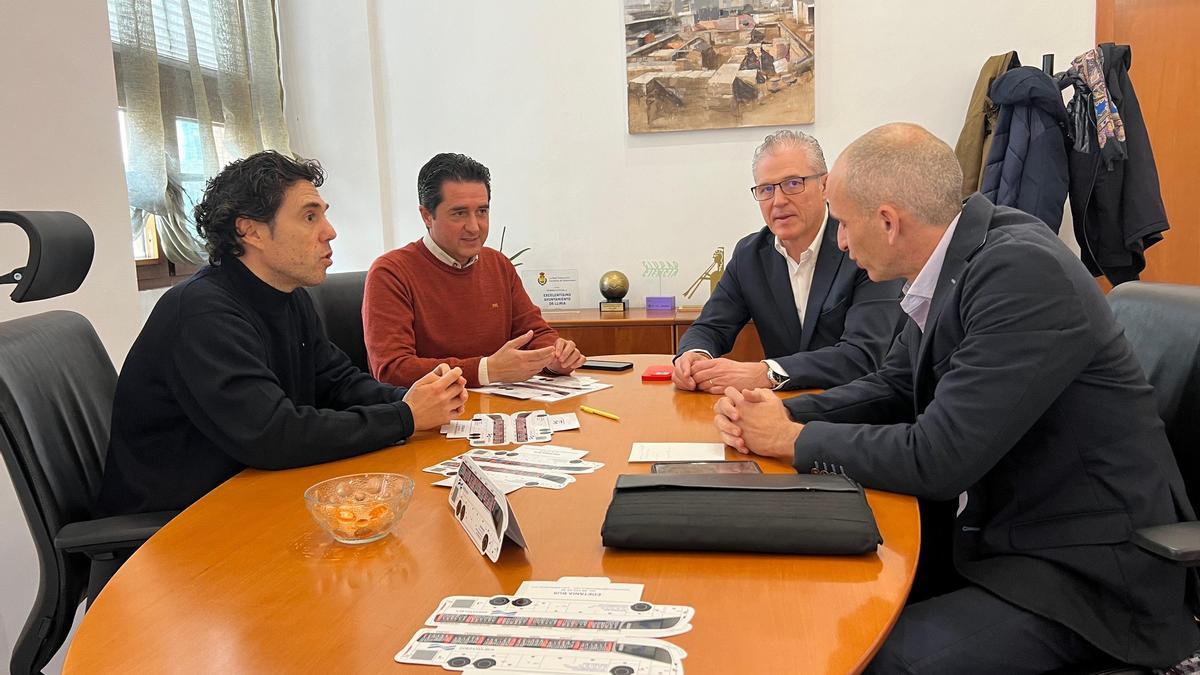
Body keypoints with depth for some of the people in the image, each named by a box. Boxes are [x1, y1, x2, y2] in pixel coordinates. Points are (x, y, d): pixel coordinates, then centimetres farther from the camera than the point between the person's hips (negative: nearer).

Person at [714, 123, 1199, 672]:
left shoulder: (1021, 271, -25)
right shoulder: (950, 265, 0)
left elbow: (937, 458, -27)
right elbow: (894, 387, 12)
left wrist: (797, 439, -13)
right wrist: (785, 413, -4)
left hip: (1081, 569, -8)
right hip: (988, 528, 8)